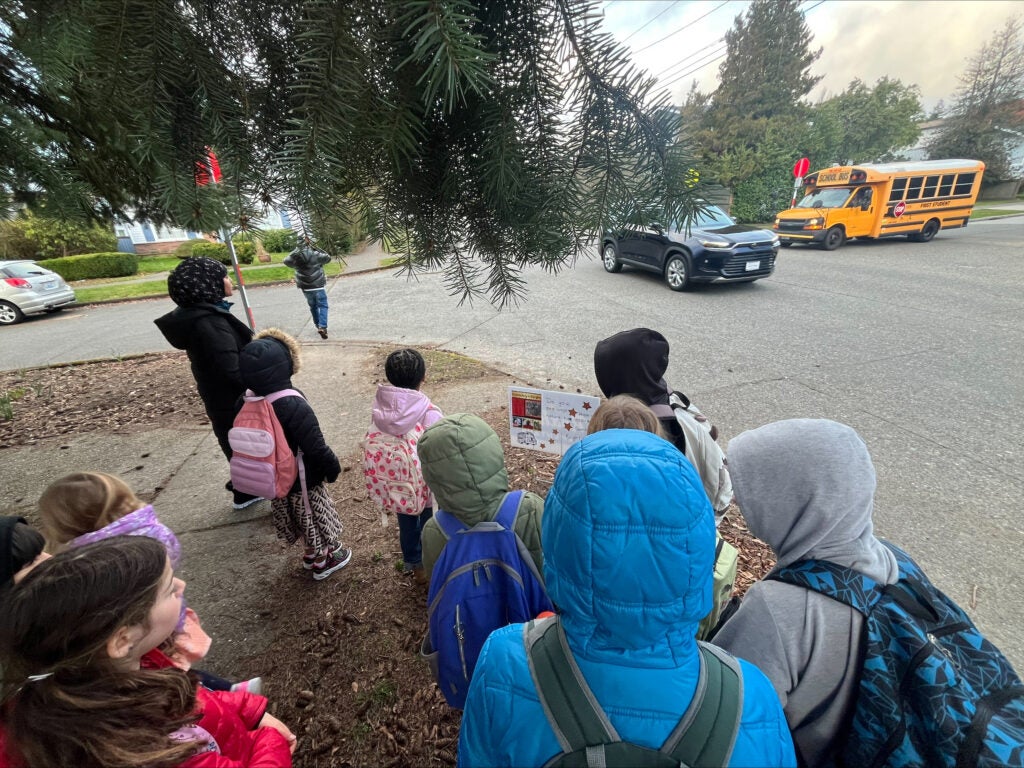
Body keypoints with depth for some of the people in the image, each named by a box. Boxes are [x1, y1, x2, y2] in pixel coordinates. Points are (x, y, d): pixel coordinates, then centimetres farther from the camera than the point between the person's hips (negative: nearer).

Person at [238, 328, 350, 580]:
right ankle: (324, 560, 37)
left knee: (300, 519, 27)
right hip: (302, 481, -7)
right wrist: (333, 468, -11)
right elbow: (317, 447, -29)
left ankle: (312, 552, 48)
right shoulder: (294, 406, -33)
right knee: (316, 518, 17)